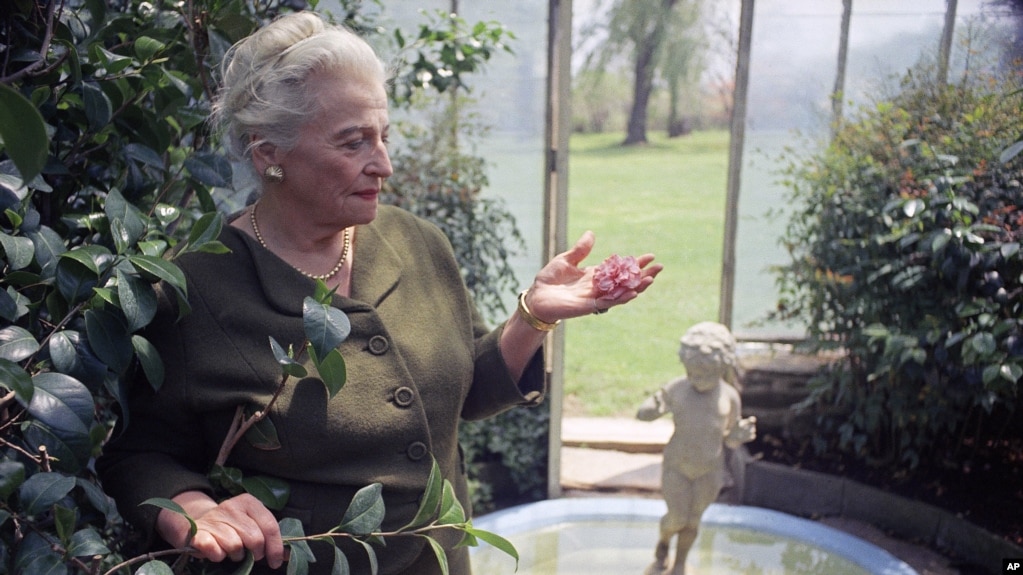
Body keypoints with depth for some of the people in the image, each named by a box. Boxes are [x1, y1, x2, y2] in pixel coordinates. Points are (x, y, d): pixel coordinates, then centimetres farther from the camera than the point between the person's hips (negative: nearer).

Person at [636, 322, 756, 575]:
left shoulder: (729, 397, -12)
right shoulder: (676, 388, -13)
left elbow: (729, 438, -2)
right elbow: (645, 412, -4)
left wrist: (740, 436, -25)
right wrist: (653, 409, -28)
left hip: (708, 470, 1)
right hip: (676, 466, -1)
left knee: (693, 521, 13)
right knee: (676, 519, 2)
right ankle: (662, 545, 37)